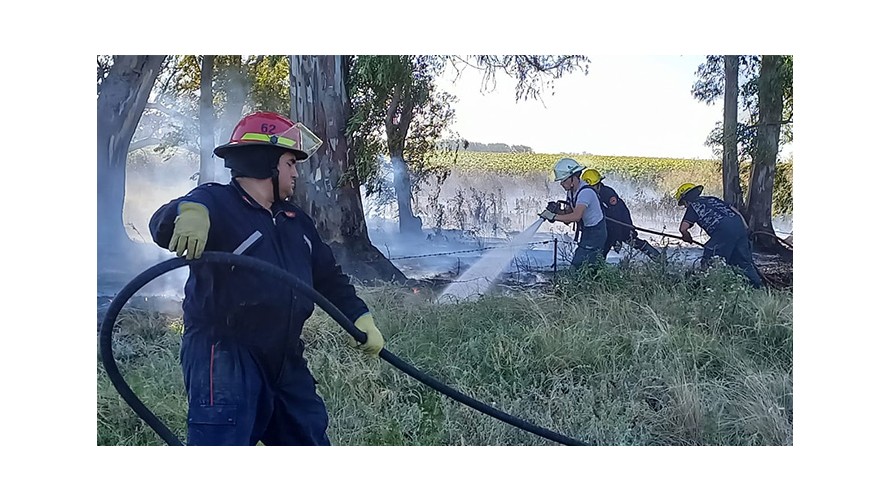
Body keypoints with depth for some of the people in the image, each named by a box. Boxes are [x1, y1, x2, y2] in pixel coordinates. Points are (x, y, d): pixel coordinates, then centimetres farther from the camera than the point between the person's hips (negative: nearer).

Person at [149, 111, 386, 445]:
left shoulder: (295, 221, 17)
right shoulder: (217, 203, -9)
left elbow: (329, 277, 21)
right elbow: (163, 226, -28)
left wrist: (361, 319, 7)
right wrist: (188, 211, -53)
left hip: (284, 360, 8)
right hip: (223, 356, -8)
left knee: (310, 436, 18)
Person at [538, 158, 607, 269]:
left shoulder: (586, 192, -23)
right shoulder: (570, 192, 6)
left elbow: (576, 217, -35)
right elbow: (568, 219, 7)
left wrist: (554, 216, -30)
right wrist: (556, 210, -11)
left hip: (595, 233, -9)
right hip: (587, 233, 9)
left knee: (577, 266, -12)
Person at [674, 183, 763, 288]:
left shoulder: (693, 206, 13)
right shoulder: (711, 199, 32)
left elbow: (683, 228, 0)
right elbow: (735, 210, 26)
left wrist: (688, 238, 21)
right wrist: (746, 229, 26)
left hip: (724, 230, -7)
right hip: (740, 225, 7)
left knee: (708, 262, 2)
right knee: (744, 261, 17)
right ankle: (759, 286, 19)